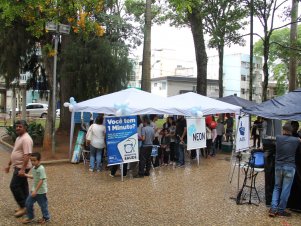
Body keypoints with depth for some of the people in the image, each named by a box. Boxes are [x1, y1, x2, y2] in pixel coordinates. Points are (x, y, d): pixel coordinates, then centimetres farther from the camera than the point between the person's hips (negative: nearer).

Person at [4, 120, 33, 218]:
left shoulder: (26, 139, -21)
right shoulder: (19, 138, 12)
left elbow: (27, 155, -27)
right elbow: (14, 153, 21)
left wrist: (22, 169, -30)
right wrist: (9, 165, 23)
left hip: (21, 168, -10)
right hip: (18, 167, 10)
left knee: (14, 186, -6)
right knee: (23, 186, 14)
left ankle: (23, 207, 3)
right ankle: (24, 206, 24)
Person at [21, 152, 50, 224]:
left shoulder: (41, 169, -24)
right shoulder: (34, 168, 3)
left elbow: (41, 180, -26)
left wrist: (35, 191, -26)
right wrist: (26, 175, 15)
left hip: (41, 191, -8)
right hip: (34, 190, 8)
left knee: (43, 205, 8)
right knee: (28, 203, 11)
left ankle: (46, 218, 29)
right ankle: (30, 217, 29)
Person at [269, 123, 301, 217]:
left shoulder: (278, 138, -2)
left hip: (278, 166, 2)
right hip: (289, 167, -2)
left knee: (277, 187, 15)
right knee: (286, 189, 6)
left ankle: (273, 208, 7)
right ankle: (281, 210, 14)